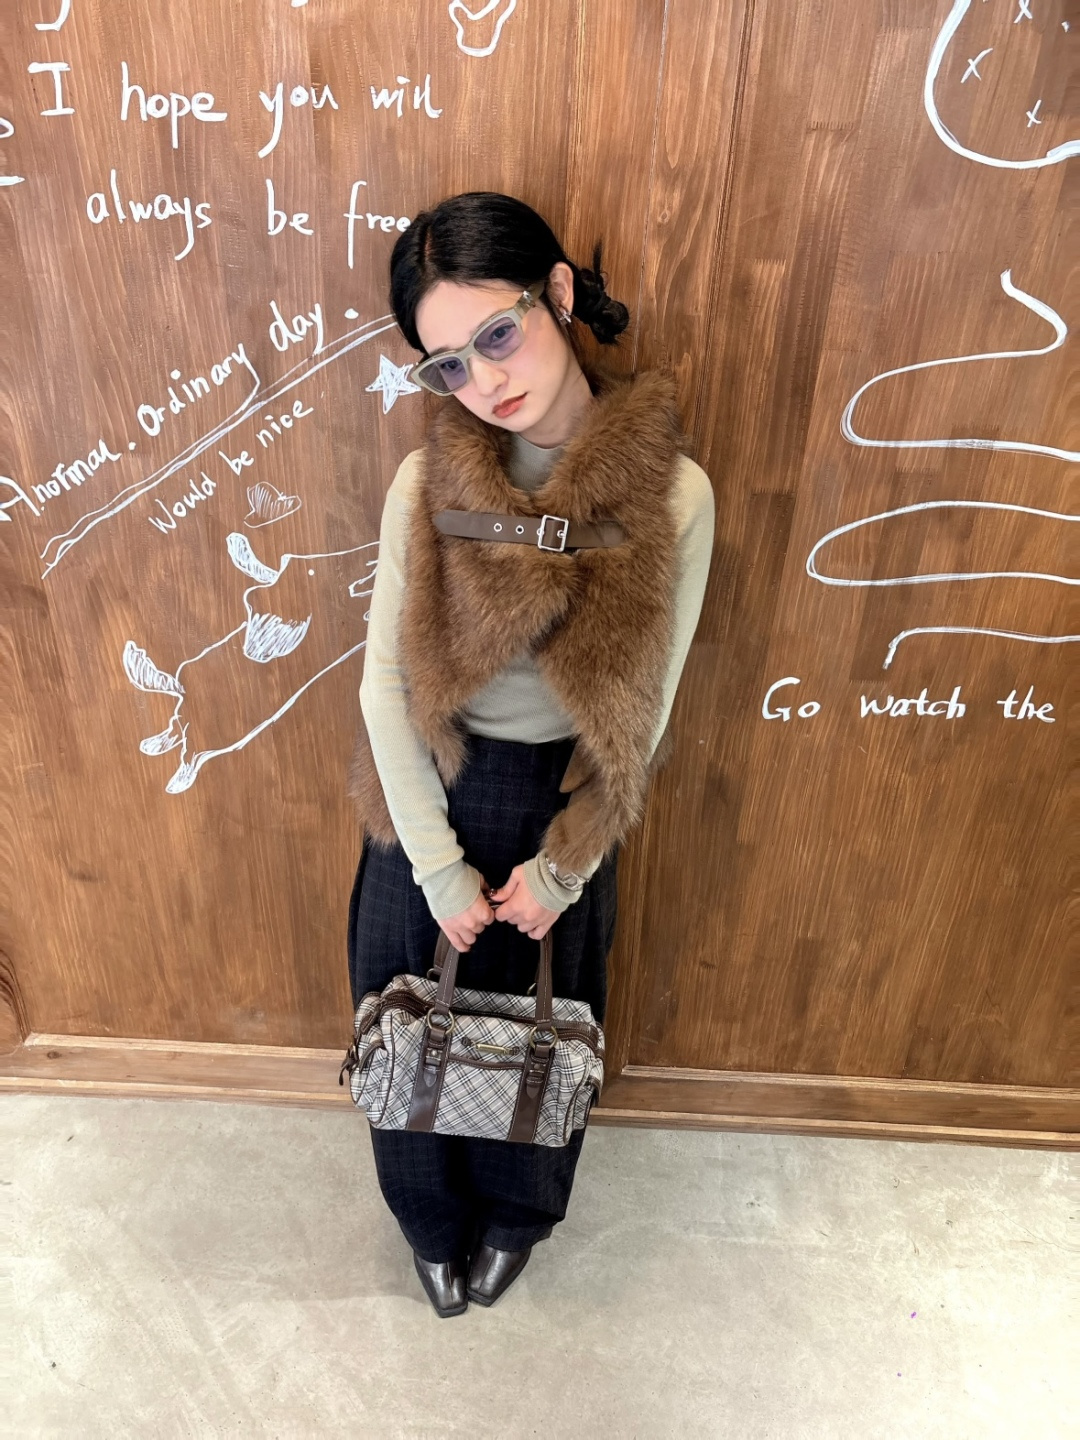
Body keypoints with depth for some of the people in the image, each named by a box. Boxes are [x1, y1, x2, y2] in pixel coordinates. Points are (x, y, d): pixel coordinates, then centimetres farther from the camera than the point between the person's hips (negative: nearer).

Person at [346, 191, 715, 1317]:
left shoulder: (672, 494, -16)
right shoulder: (428, 483, -14)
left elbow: (646, 706, -10)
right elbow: (385, 684, -11)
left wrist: (562, 867, -6)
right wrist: (440, 869, -9)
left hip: (566, 801, 0)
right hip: (429, 794, 1)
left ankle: (514, 1213, 57)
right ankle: (430, 1216, 55)